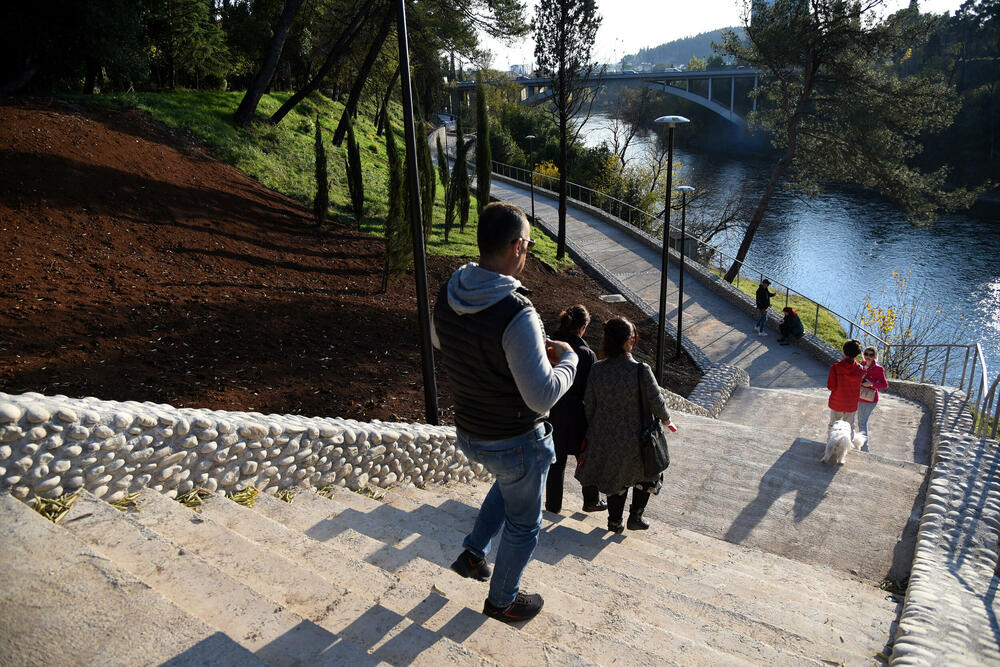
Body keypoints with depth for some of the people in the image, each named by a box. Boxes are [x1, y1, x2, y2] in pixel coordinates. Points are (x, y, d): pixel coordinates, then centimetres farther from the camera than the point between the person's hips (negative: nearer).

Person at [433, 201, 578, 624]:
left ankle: (474, 553, 37)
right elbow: (542, 396, -31)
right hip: (515, 442, -7)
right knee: (523, 524, 20)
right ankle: (503, 600, 41)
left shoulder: (448, 296, -10)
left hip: (468, 432, 7)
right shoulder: (516, 314, -33)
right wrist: (567, 358, -10)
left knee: (511, 481, 37)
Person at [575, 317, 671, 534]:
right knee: (647, 472, 25)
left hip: (604, 438, 4)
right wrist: (665, 418, 9)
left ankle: (614, 521, 34)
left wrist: (594, 430, 13)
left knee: (615, 477, 25)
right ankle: (635, 516, 28)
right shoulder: (640, 370, -22)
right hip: (633, 440, -3)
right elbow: (656, 401, -13)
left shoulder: (597, 369, -11)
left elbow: (588, 405, -3)